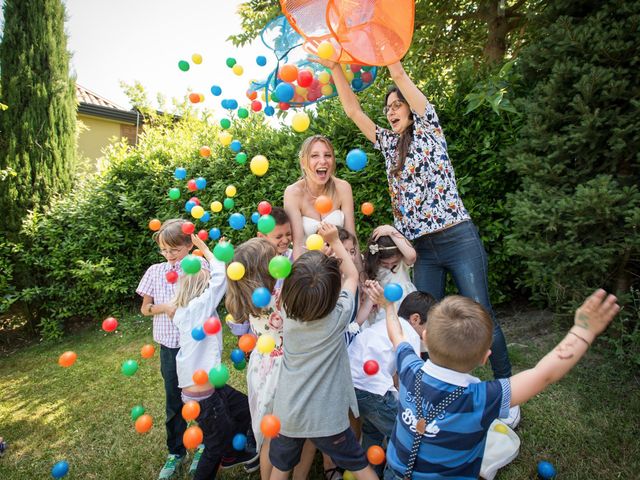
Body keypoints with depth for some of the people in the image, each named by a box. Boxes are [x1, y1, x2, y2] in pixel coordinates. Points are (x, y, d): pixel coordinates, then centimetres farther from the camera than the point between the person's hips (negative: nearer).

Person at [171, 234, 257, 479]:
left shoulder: (185, 311, 5)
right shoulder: (198, 306, -20)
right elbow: (221, 275, -19)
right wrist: (205, 250, -6)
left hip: (209, 386, 9)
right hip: (201, 395, -9)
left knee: (247, 409, 24)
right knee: (218, 443, 12)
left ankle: (230, 455, 47)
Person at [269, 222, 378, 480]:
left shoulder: (288, 314, -11)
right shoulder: (338, 316, -18)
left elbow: (300, 277, 9)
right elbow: (352, 275, -1)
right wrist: (334, 241, 6)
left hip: (287, 414, 3)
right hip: (326, 418, -3)